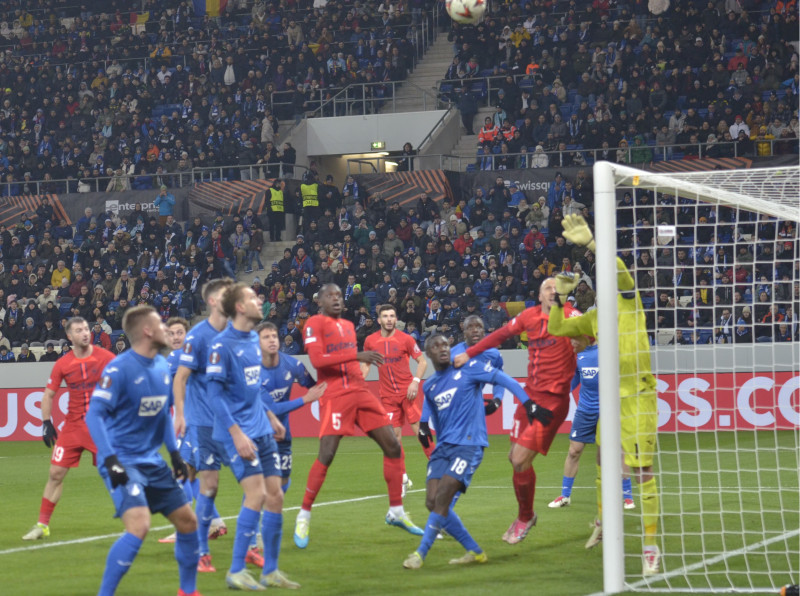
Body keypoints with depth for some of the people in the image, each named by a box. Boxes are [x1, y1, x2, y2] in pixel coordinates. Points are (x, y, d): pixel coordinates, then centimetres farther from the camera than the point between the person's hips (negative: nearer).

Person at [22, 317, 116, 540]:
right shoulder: (62, 364, 0)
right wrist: (46, 423, 1)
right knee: (56, 473, -1)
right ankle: (42, 524, 9)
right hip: (73, 426, 2)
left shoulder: (105, 357, -6)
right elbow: (48, 394, 8)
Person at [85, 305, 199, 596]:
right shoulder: (119, 369, -17)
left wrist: (174, 453, 15)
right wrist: (110, 460, -26)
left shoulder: (162, 367, 7)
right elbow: (94, 414, -19)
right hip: (123, 461, -8)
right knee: (139, 526, -24)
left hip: (152, 461, 8)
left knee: (187, 521, 11)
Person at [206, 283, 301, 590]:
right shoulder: (221, 344, -14)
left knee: (275, 496, 6)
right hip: (240, 432, -8)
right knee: (256, 494, -14)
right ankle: (236, 571, -5)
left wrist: (270, 415, 19)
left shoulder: (253, 340, 11)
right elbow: (215, 392, -16)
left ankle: (270, 571, 15)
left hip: (262, 430, 8)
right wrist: (236, 433, -20)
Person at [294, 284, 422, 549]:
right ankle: (304, 516, -1)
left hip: (360, 391, 7)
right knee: (326, 455, -15)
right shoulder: (314, 324, -4)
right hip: (334, 395, -7)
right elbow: (317, 359, -18)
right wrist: (357, 355, -24)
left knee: (393, 446, 2)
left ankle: (396, 512, 13)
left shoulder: (348, 326, 20)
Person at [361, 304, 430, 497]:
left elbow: (422, 361, 0)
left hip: (407, 391, -2)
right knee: (394, 436, 0)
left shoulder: (405, 339, -5)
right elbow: (365, 364, 16)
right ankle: (403, 479, 8)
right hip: (387, 394, 2)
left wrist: (415, 382, -13)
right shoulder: (370, 341, 3)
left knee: (419, 428, -10)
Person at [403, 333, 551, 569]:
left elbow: (504, 380, -6)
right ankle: (475, 552, 8)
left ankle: (420, 553, -11)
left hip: (469, 444, -6)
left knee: (442, 499, -18)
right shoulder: (429, 386, 14)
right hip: (444, 445, 6)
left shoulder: (467, 369, -2)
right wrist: (423, 425, 5)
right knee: (433, 502, -5)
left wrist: (529, 404, -14)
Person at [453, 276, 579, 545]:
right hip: (531, 395, 6)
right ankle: (523, 515, 29)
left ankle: (525, 517, 13)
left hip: (553, 399, -6)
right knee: (515, 458, 9)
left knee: (521, 460, -9)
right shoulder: (530, 316, 7)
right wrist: (469, 353, 25)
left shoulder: (568, 315, -9)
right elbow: (500, 335, 21)